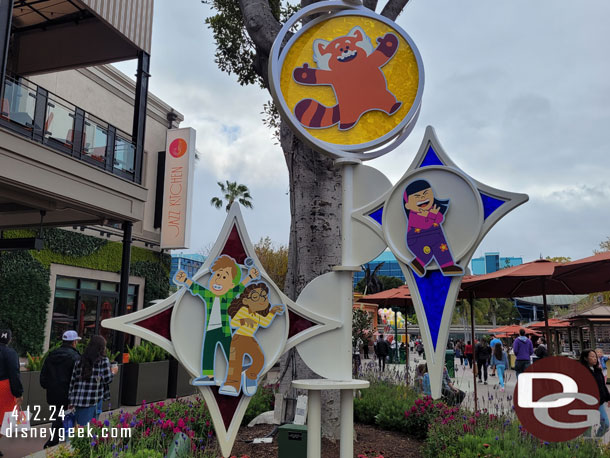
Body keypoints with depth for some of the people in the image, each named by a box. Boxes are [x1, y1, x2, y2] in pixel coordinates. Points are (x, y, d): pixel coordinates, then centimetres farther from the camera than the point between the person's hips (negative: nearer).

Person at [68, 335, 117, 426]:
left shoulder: (80, 360, 10)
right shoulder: (103, 360, -5)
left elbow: (72, 381, 10)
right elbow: (107, 379, -7)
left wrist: (71, 401, 14)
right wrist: (113, 372, 14)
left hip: (78, 399, 5)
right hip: (94, 401, -5)